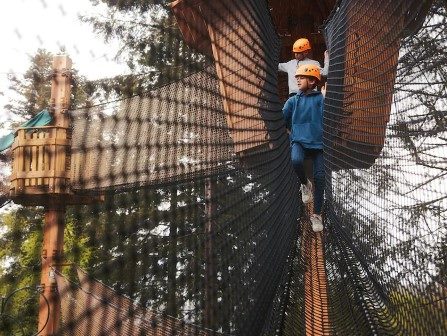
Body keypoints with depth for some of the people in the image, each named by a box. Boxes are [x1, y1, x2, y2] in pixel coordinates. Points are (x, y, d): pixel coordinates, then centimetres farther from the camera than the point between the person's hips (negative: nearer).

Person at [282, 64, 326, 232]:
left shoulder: (321, 98, 2)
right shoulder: (293, 100, 10)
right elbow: (282, 119, 13)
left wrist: (325, 98, -16)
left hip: (318, 143, -1)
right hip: (299, 141, 1)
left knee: (320, 178, -4)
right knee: (296, 160, -32)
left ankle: (316, 214, 11)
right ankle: (305, 184, 0)